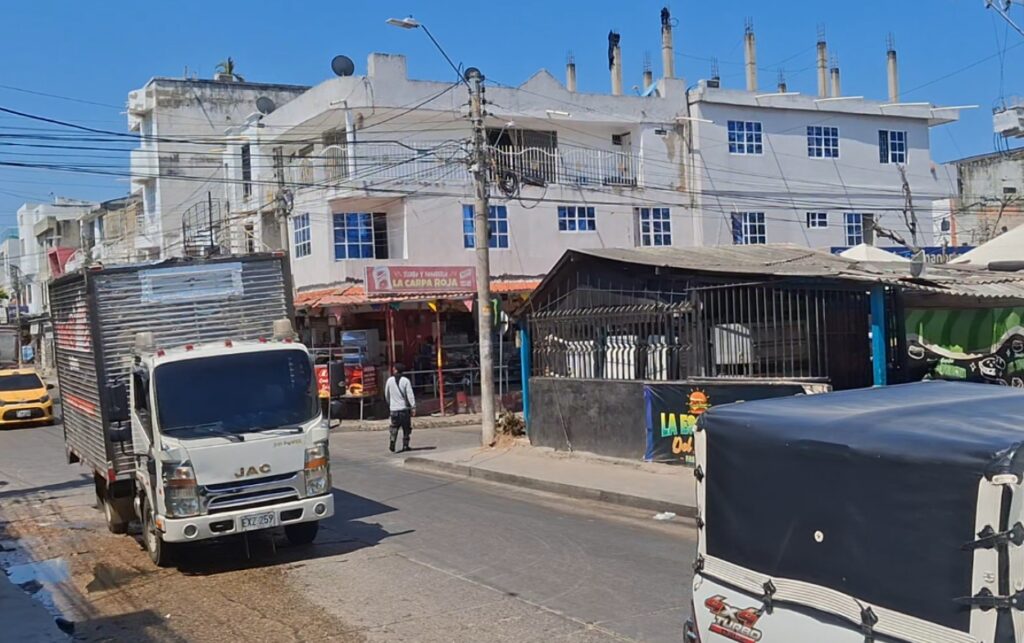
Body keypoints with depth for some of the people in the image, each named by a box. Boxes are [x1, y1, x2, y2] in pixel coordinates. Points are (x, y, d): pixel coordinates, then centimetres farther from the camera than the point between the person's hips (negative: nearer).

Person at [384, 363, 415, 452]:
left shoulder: (390, 380, 0)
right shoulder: (405, 380, -7)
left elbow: (386, 394, 10)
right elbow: (410, 394, -11)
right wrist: (413, 407, -10)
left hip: (394, 408, 2)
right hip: (404, 408, -2)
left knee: (394, 427, 8)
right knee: (406, 428, 8)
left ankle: (392, 442, -13)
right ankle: (405, 446, 7)